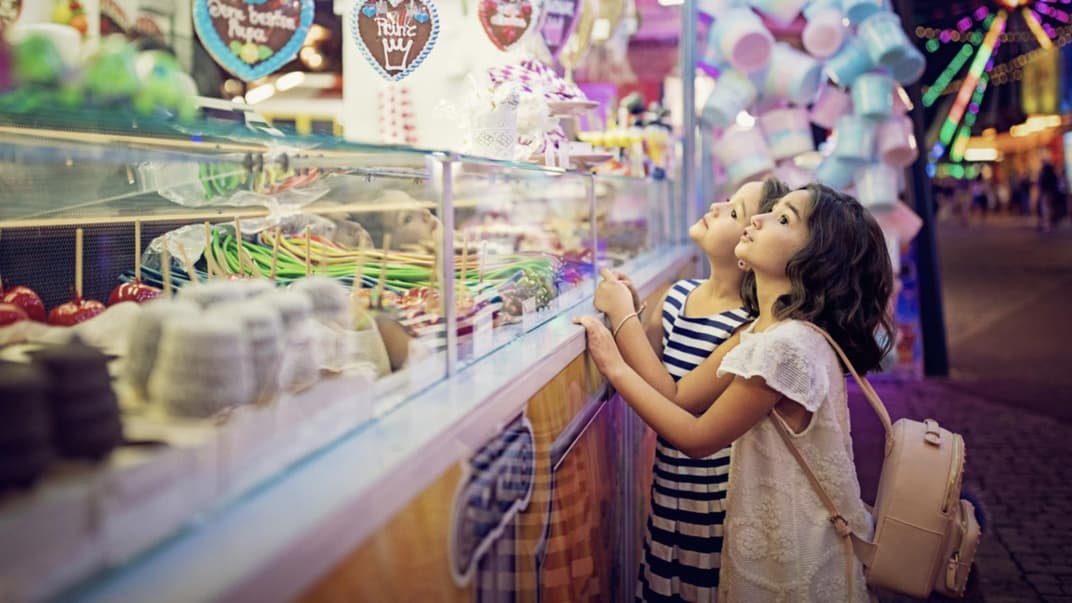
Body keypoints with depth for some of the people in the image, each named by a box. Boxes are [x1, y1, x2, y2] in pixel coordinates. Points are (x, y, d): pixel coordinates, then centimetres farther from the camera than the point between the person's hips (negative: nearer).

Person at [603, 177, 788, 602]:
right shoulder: (679, 294, -3)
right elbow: (647, 369, 8)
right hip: (668, 488, 6)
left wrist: (623, 318, -23)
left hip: (711, 504, -6)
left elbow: (676, 401, -24)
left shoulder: (751, 328, -24)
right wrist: (630, 310, -8)